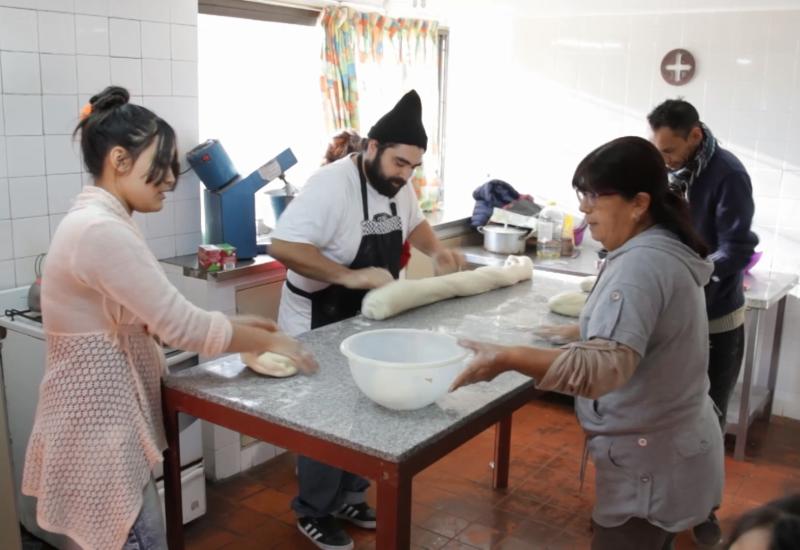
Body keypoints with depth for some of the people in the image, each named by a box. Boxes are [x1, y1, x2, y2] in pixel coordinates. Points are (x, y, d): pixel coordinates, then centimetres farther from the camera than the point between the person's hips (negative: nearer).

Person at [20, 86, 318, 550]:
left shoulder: (99, 221, 9)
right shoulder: (102, 231, -24)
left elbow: (152, 318, 11)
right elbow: (182, 325, -23)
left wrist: (236, 326, 4)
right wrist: (267, 341, -10)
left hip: (102, 416, 10)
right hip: (98, 425, -10)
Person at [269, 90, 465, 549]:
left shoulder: (398, 185, 0)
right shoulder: (333, 184, -26)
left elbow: (414, 223, 20)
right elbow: (283, 246, -34)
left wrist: (437, 250, 0)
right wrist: (350, 276, -38)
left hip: (366, 323, 8)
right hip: (320, 326, -8)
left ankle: (349, 497, 37)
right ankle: (314, 513, 25)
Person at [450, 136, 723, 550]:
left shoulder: (642, 264, -26)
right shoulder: (665, 249, 7)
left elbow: (603, 366, -39)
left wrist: (509, 358, -45)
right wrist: (584, 331, 18)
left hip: (651, 462, -10)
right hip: (667, 447, 10)